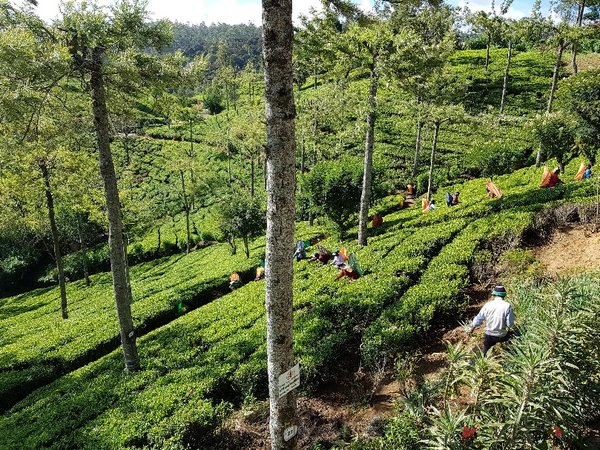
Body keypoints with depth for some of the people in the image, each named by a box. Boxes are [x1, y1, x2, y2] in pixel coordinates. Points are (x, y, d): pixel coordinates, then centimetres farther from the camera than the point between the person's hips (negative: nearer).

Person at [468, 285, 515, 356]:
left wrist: (472, 327, 17)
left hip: (489, 335, 2)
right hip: (502, 336, -1)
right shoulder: (507, 306, -15)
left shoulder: (488, 305, -8)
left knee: (486, 353, 18)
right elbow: (510, 324, -16)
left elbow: (479, 318, 0)